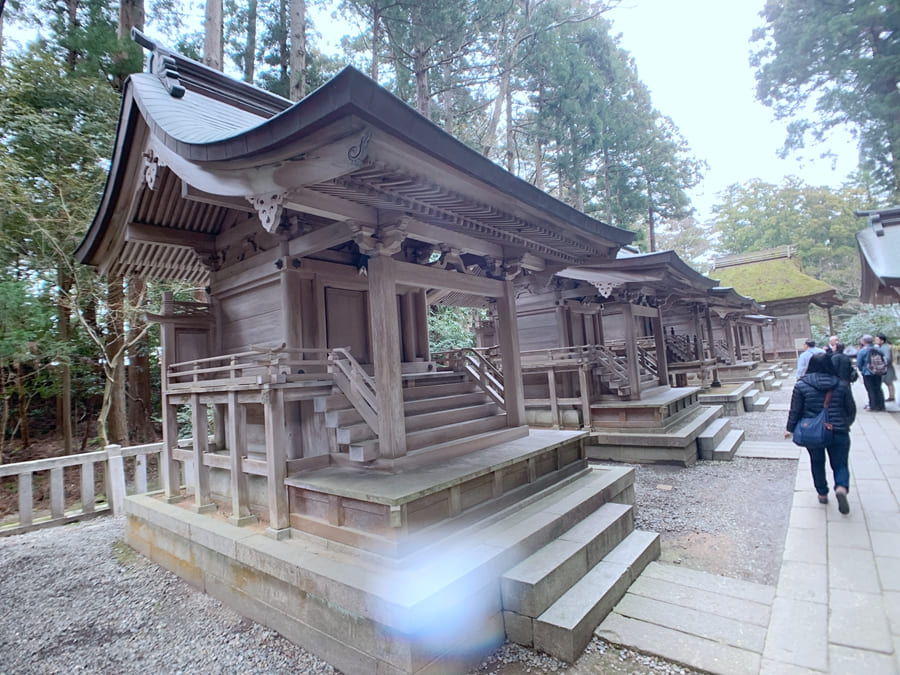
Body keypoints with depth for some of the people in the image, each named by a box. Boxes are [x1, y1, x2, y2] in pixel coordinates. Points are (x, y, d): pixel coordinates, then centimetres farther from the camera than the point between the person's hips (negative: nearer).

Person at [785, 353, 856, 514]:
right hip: (838, 432, 1)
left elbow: (795, 410, -5)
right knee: (840, 464, 11)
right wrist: (846, 424, 27)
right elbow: (851, 409, 8)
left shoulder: (801, 385, -7)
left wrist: (790, 428, 8)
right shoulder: (841, 385, -2)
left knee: (817, 463, 17)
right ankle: (842, 488, -15)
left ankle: (822, 494, 26)